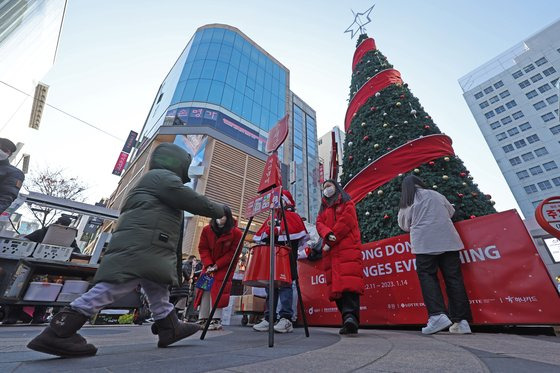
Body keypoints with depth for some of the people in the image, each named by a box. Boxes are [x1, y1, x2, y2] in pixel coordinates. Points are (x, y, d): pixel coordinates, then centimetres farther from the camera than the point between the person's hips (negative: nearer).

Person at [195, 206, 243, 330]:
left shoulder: (236, 233, -18)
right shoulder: (207, 229, -9)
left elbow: (233, 253, -15)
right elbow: (203, 248, -4)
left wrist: (217, 265, -19)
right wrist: (209, 265, -16)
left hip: (225, 265, -4)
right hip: (210, 264, 4)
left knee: (218, 289, -12)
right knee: (205, 289, 3)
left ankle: (216, 320, -4)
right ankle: (202, 319, 12)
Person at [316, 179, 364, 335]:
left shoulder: (347, 203, 13)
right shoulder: (323, 208, 27)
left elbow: (346, 221, -4)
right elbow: (319, 224, 11)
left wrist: (330, 242, -9)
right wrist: (327, 234, -13)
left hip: (348, 248, -4)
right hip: (331, 252, 5)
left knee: (349, 281, -20)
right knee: (335, 283, -1)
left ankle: (351, 316, -26)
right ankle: (349, 322, 4)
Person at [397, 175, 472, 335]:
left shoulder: (406, 203, 10)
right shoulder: (435, 194, 17)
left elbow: (404, 225, 15)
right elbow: (451, 211, 31)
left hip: (424, 242, -3)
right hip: (447, 239, 4)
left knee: (427, 276, 0)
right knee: (454, 277, 5)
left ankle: (438, 314, -14)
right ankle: (461, 321, 6)